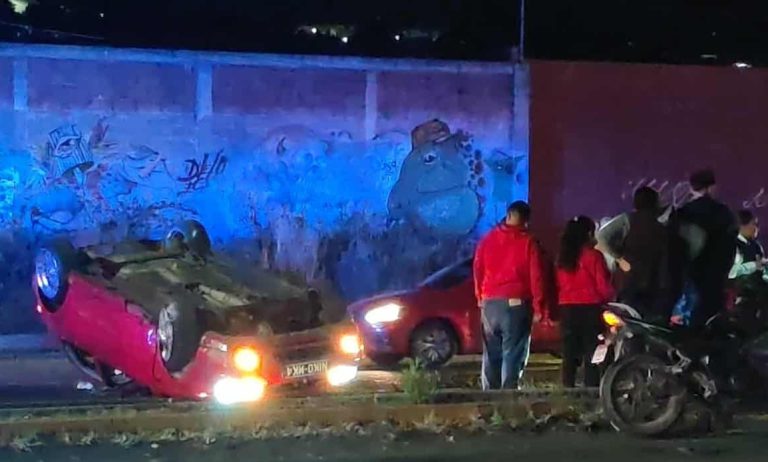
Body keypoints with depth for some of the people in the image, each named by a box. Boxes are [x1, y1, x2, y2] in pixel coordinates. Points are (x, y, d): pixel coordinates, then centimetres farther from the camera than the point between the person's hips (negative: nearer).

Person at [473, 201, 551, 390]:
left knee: (491, 354, 12)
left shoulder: (487, 240, 8)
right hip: (516, 303, -4)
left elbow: (477, 270, 13)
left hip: (490, 303, 4)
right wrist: (538, 307, -2)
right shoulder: (528, 242, -5)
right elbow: (536, 276, -7)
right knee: (513, 355, -3)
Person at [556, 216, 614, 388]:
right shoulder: (594, 256, -8)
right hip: (590, 309, -5)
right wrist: (610, 298, 9)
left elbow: (558, 285, 5)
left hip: (567, 309, 5)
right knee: (592, 354, -1)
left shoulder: (563, 257, 5)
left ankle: (568, 388, 7)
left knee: (569, 354, 8)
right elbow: (603, 286, -8)